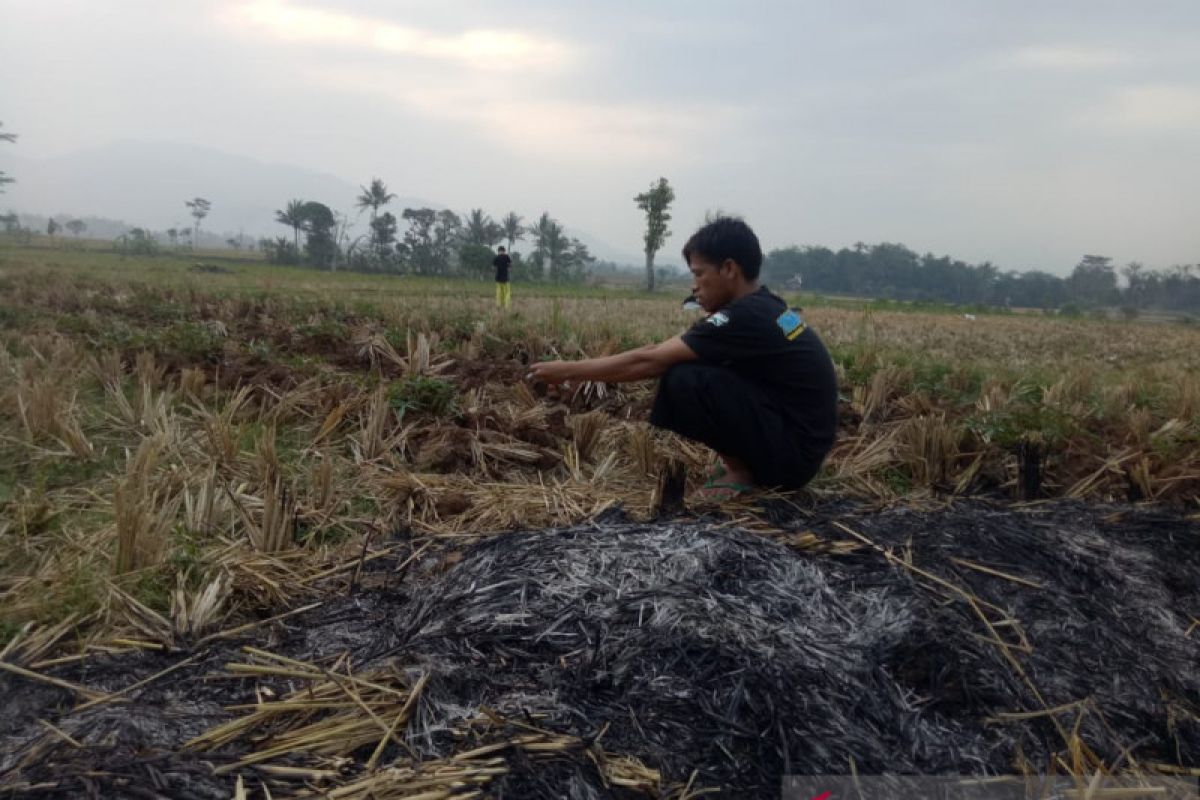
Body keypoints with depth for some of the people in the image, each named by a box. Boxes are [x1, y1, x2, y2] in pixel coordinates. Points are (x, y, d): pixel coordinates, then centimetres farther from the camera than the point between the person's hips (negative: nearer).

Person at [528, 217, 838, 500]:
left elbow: (648, 362, -17)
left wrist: (568, 371, -8)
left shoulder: (745, 317, -21)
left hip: (793, 451, -9)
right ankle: (741, 460, 11)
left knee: (684, 380, -23)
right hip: (792, 437, 9)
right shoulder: (762, 308, 7)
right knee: (679, 364, 11)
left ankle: (742, 471, -6)